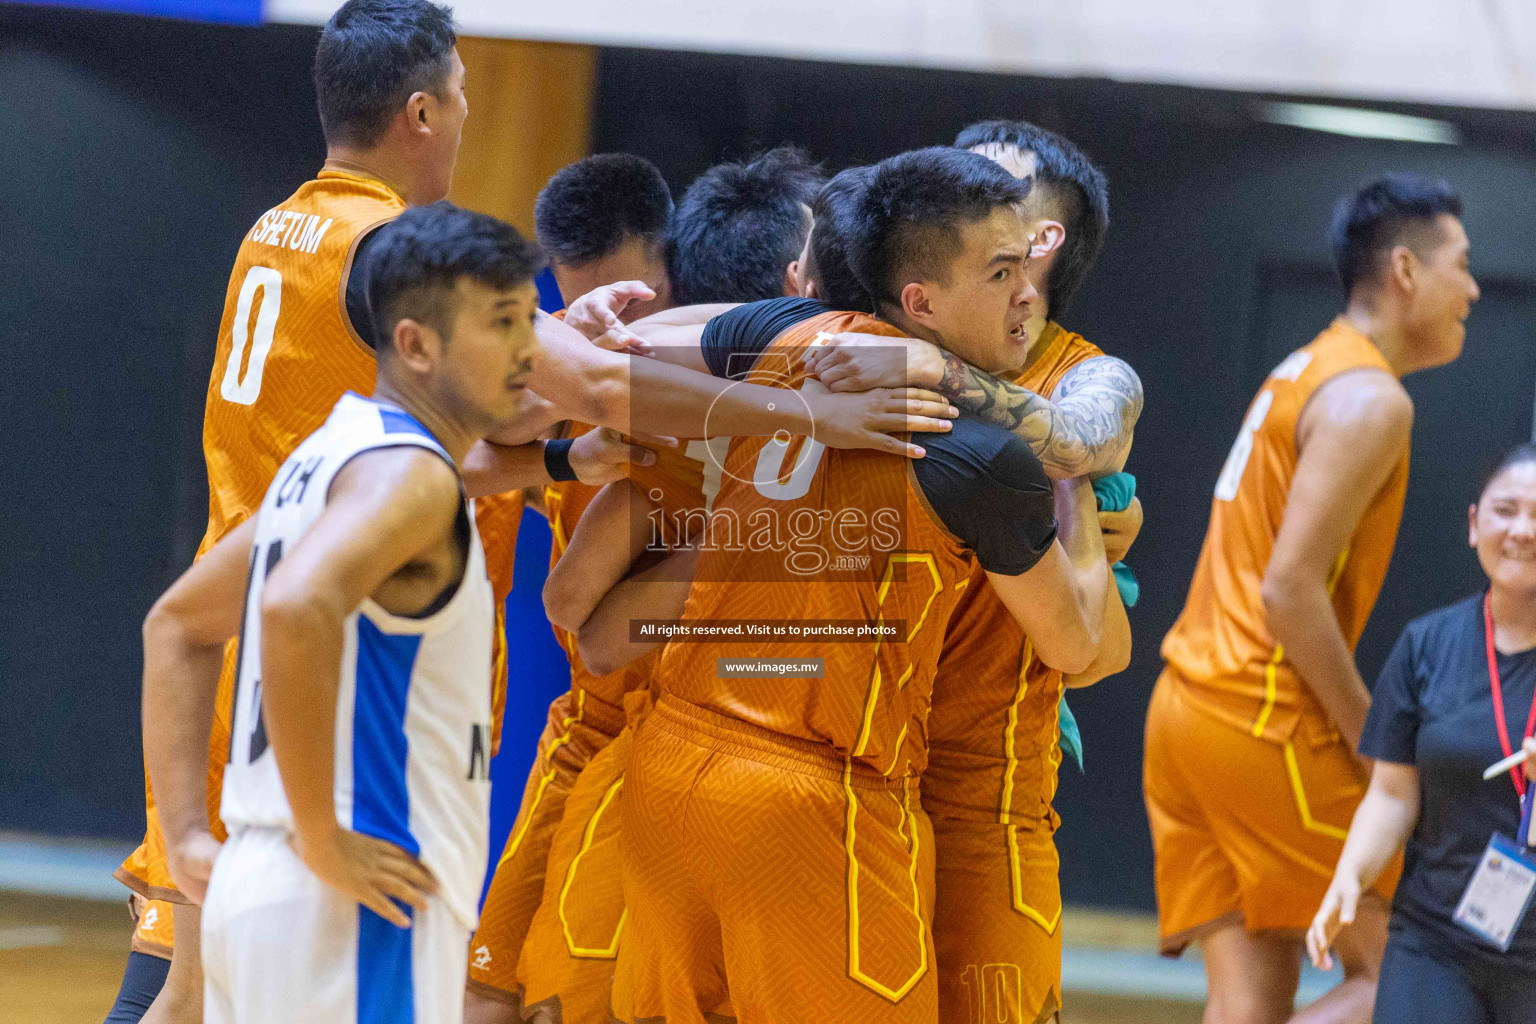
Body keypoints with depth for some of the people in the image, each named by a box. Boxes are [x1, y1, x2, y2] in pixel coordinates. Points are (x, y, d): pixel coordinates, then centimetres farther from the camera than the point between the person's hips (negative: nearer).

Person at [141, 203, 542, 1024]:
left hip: (256, 889, 10)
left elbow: (178, 625, 25)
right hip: (352, 919, -10)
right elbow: (298, 608, -31)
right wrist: (323, 839, -23)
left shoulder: (331, 455, 18)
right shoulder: (408, 470, -12)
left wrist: (188, 835, 17)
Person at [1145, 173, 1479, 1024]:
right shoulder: (1370, 400, -11)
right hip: (1263, 719, -9)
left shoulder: (1303, 374, 20)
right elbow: (1291, 588, -19)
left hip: (1189, 700, 9)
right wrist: (1369, 736, -13)